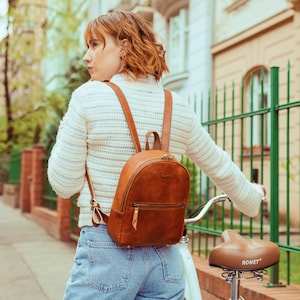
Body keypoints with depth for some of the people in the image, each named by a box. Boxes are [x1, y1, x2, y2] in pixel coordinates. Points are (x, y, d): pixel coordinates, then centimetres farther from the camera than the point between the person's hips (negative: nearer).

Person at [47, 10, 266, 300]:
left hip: (106, 252, -4)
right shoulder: (178, 107, 4)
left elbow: (64, 184, -6)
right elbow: (222, 169, 16)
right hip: (164, 256, 4)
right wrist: (252, 197, 35)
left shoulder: (89, 97, -9)